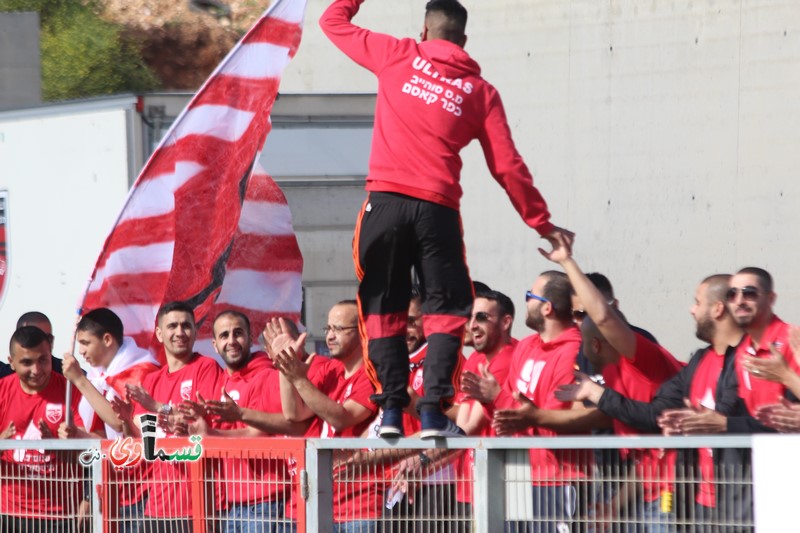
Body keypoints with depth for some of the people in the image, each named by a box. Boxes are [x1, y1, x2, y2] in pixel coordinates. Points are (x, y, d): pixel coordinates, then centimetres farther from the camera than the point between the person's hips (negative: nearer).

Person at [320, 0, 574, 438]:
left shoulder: (398, 57, 9)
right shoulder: (480, 91, 10)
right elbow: (507, 168, 8)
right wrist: (543, 224, 15)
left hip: (385, 201, 0)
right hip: (437, 209, 0)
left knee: (382, 307, 8)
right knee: (446, 308, 6)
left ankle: (392, 409, 0)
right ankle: (432, 411, -8)